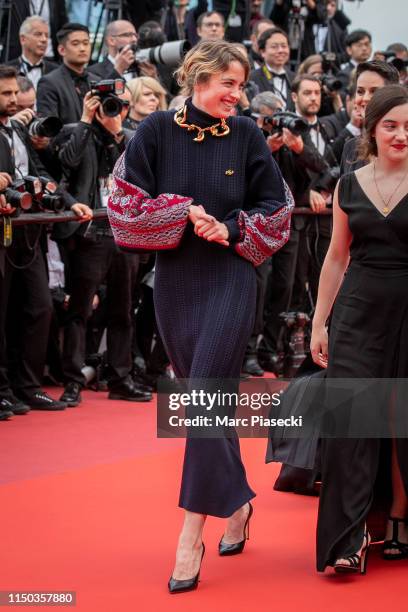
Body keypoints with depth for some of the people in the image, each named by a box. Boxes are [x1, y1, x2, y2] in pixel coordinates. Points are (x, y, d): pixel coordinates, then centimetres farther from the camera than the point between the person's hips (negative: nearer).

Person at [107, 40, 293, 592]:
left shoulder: (246, 136, -1)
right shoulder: (157, 131, -2)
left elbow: (275, 207, 5)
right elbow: (126, 202, -4)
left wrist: (230, 227, -11)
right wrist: (184, 213, -14)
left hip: (229, 279, -2)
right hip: (175, 280, 2)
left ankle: (192, 535, -9)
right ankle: (236, 502, 29)